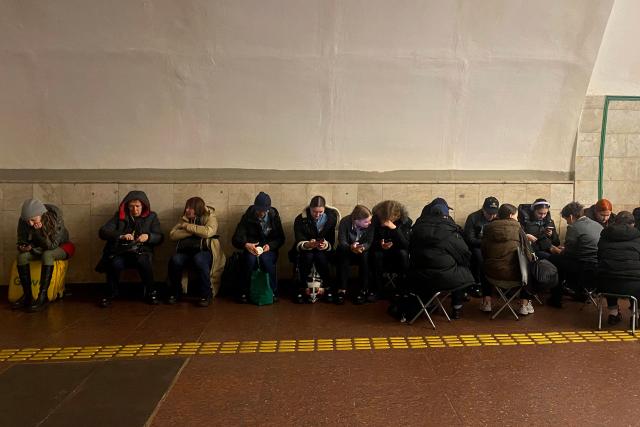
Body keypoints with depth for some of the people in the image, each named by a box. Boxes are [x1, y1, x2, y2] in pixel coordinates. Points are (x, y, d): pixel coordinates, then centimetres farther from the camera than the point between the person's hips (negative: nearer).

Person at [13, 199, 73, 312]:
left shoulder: (55, 219, -29)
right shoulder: (23, 221, -16)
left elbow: (52, 245, -28)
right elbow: (22, 242, -2)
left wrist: (39, 231, -38)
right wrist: (25, 247, -24)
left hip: (60, 247, -5)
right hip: (39, 248, 5)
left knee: (47, 255, -37)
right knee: (21, 256, -24)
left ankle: (43, 296, -35)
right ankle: (27, 295, -19)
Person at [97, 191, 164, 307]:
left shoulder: (151, 217, 10)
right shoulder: (119, 216, 10)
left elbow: (160, 237, 6)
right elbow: (103, 232, 1)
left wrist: (148, 236, -17)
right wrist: (121, 236, -17)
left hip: (141, 252, 0)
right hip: (120, 252, 1)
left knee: (143, 262, -35)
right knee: (116, 264, -33)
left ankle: (151, 292, -13)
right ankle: (109, 294, -7)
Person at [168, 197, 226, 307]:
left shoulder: (210, 217, 3)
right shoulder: (184, 219, 17)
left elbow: (208, 232, -19)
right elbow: (172, 234, 2)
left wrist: (188, 226, -8)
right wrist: (193, 231, -8)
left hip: (204, 251, -4)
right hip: (185, 251, 4)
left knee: (199, 260, -38)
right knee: (174, 260, -28)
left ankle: (206, 295, -21)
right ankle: (174, 293, -5)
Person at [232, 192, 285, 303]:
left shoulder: (274, 216, 0)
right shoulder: (247, 217, -4)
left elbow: (281, 238, 1)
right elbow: (236, 239, -7)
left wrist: (270, 246, -19)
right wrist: (246, 245, -29)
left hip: (269, 249, 0)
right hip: (251, 249, 0)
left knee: (266, 259, -34)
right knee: (250, 259, -35)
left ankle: (273, 292, -15)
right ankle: (243, 292, -16)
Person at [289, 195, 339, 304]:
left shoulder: (331, 218, -8)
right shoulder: (300, 220, -12)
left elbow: (332, 241, -9)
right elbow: (299, 243, -17)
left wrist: (326, 245, -33)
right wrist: (307, 245, -40)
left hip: (323, 251, 1)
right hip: (304, 250, -1)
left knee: (320, 256, -32)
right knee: (307, 256, -33)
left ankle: (326, 287, -13)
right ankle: (303, 289, -19)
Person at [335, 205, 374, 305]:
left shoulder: (371, 224, -18)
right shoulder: (345, 222, -21)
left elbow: (369, 242, -18)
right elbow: (342, 242, -26)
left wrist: (362, 248, -42)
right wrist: (351, 248, -49)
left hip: (363, 252, 1)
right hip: (347, 251, -1)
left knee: (365, 255, -32)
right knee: (343, 255, -33)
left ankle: (362, 290, -25)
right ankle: (342, 290, -32)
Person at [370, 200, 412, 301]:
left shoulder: (405, 221, -16)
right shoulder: (376, 220, -13)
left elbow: (406, 245, -27)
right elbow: (372, 242, -6)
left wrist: (395, 228, -38)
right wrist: (380, 244, -29)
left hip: (398, 253, 0)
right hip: (382, 251, 1)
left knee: (403, 253, -32)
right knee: (376, 254, -31)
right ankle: (376, 289, -17)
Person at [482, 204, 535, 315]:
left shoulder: (488, 227, 5)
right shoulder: (517, 228, -2)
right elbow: (526, 251, -2)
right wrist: (531, 258, 19)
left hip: (492, 272, 2)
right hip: (513, 273, -2)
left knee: (484, 268, 36)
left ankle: (487, 302, 28)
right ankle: (524, 304, 26)